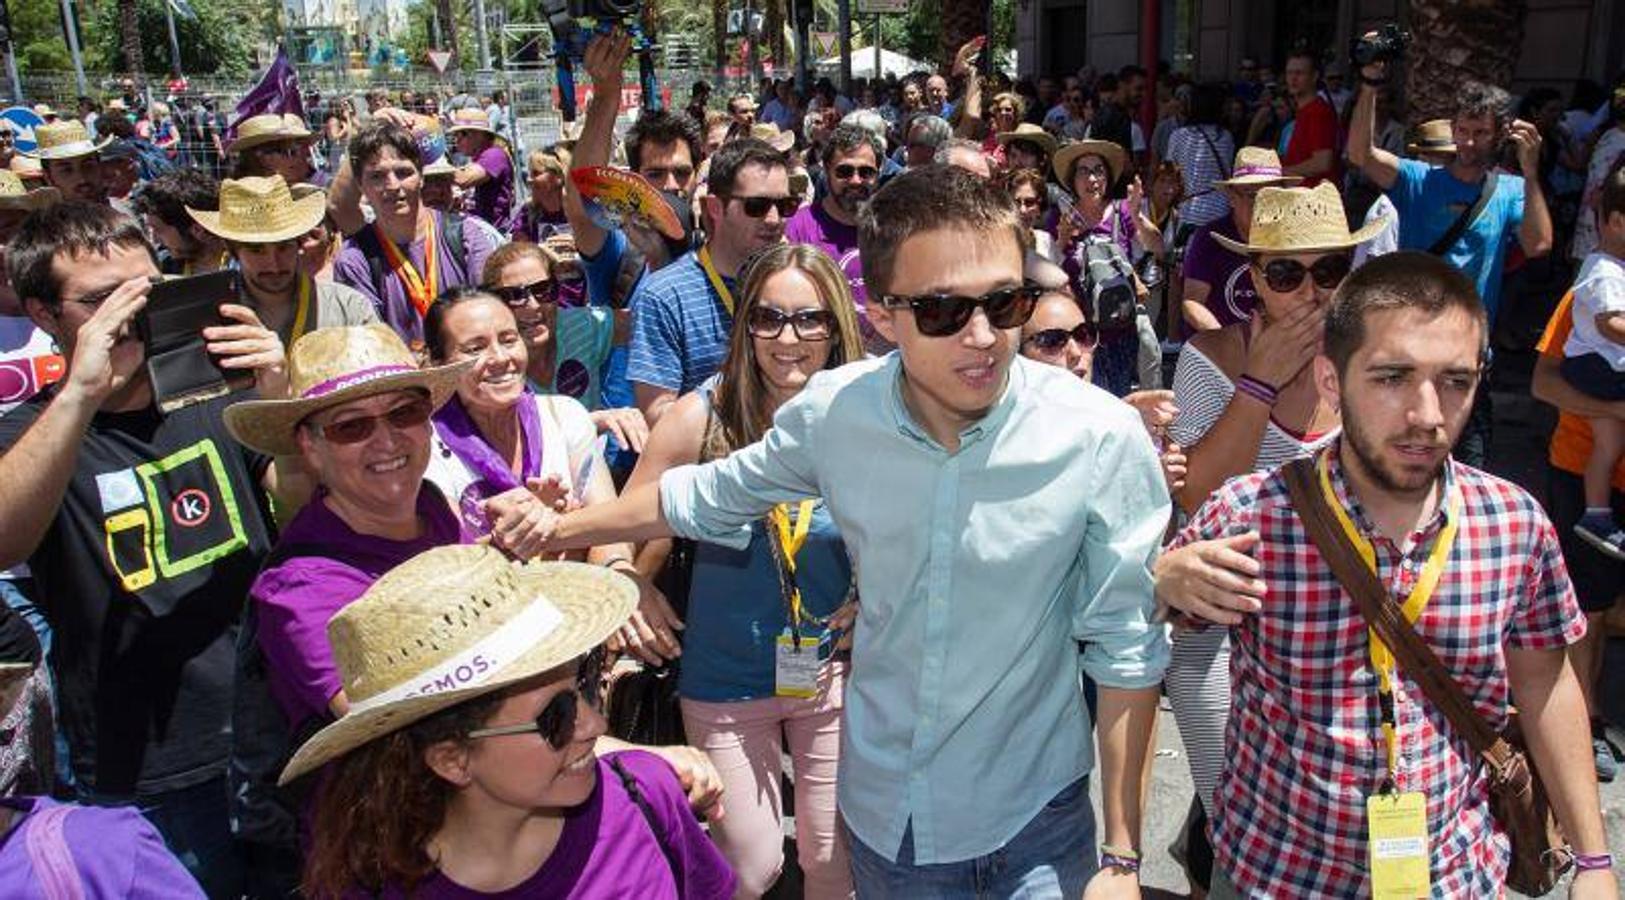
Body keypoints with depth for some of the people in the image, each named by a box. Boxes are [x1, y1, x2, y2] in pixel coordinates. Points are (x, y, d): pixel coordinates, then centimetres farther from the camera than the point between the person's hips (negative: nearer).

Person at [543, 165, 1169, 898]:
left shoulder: (1103, 439, -20)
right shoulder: (833, 411, -13)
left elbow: (1126, 652, -10)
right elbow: (711, 496, 6)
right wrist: (562, 530, 14)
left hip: (1032, 820, -3)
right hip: (881, 810, 3)